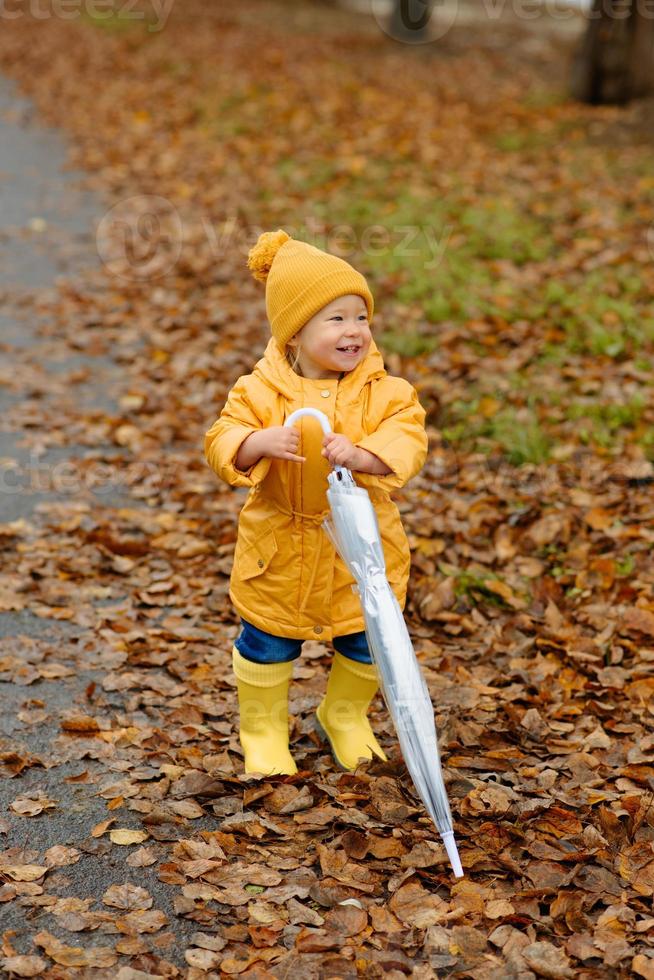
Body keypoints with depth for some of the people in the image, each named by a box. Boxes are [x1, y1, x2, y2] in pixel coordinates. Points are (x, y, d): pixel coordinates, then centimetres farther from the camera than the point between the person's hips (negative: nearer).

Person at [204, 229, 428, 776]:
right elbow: (222, 443, -15)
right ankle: (263, 728, 35)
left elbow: (407, 441, -20)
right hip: (280, 550, -1)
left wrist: (360, 453, -37)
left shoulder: (384, 391, -10)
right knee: (267, 643, 13)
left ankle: (346, 717, 42)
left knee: (366, 642, 15)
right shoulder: (262, 391, -12)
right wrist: (260, 442, -36)